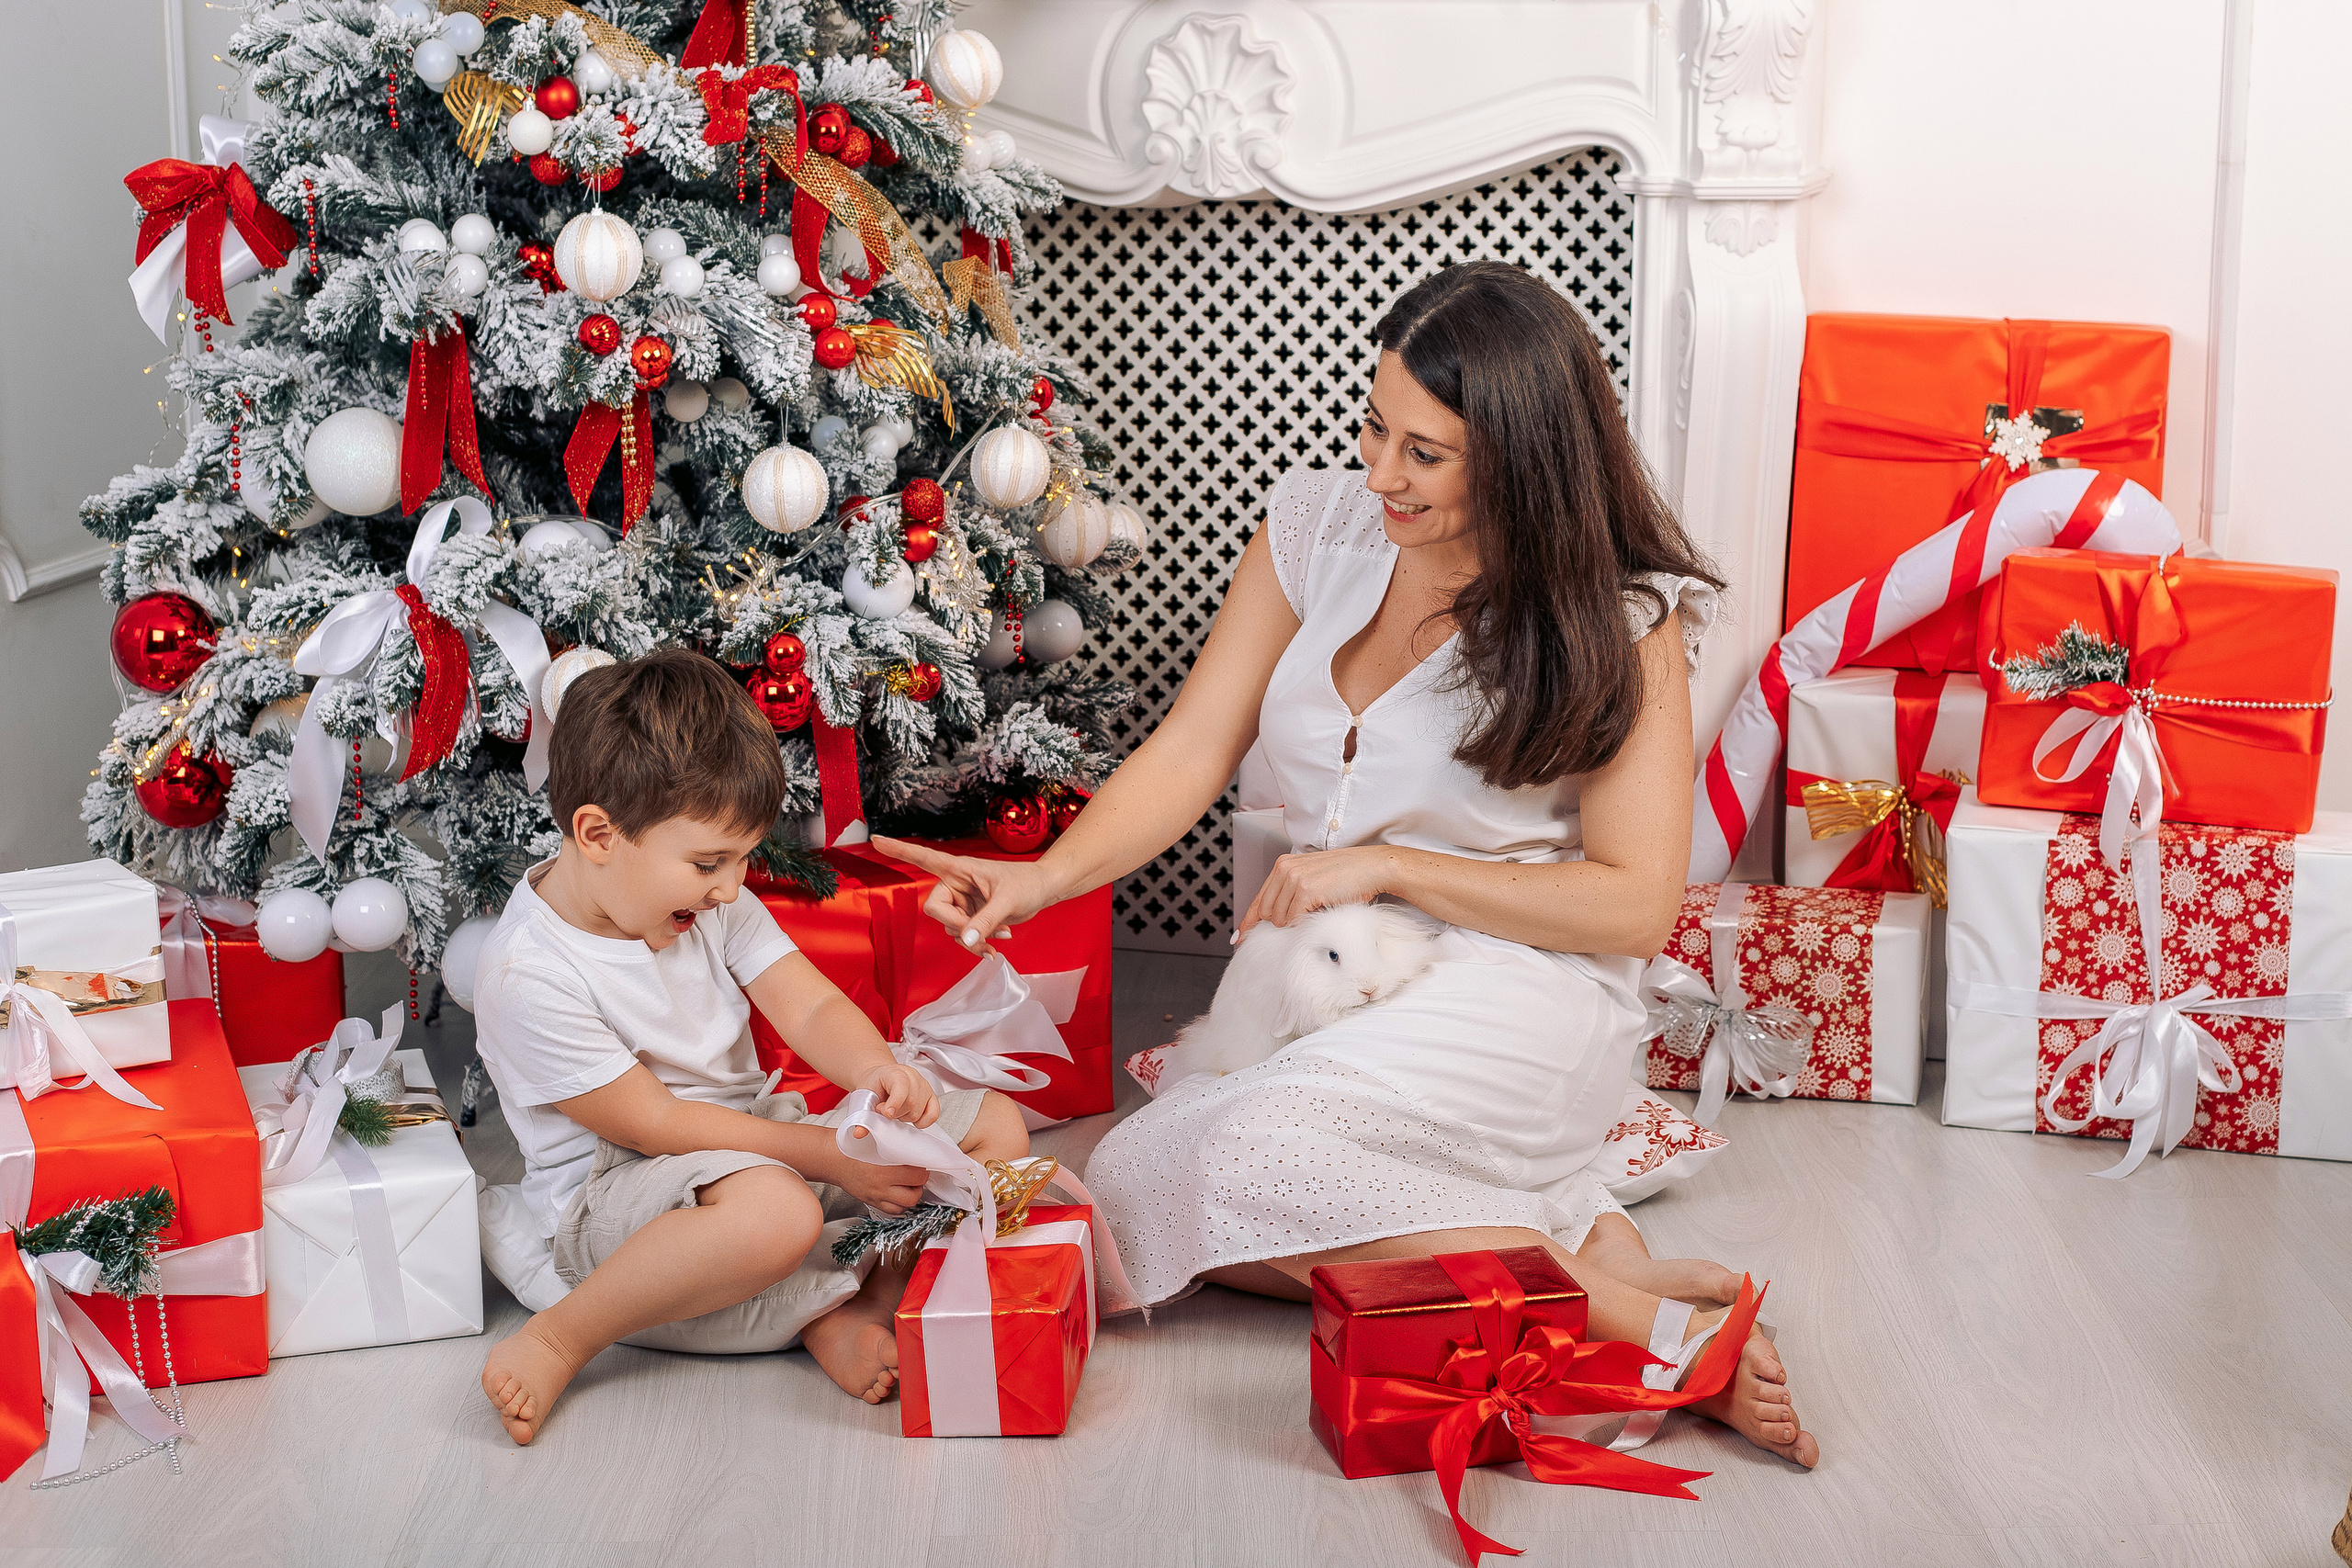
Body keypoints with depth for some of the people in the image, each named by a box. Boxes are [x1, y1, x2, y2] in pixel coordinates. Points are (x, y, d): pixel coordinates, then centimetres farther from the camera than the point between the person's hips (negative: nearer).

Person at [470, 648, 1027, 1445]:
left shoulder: (708, 900, 0)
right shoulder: (527, 977, -22)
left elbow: (811, 1006, -4)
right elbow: (654, 1124, -20)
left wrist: (875, 1072, -27)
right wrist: (827, 1154, -21)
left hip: (753, 1135, 8)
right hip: (616, 1191, -8)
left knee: (995, 1123, 0)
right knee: (775, 1209, -43)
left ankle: (849, 1305, -16)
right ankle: (557, 1341, -21)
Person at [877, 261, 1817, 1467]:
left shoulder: (1619, 619, -9)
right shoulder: (1317, 529, 3)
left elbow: (1637, 904, -10)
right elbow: (1190, 752, 1)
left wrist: (1387, 867, -15)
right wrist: (1044, 878, -15)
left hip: (1513, 985, -7)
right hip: (1317, 983, 7)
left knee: (1249, 1158, -31)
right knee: (1132, 1183, -15)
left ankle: (1648, 1320, -20)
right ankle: (1569, 1228, -9)